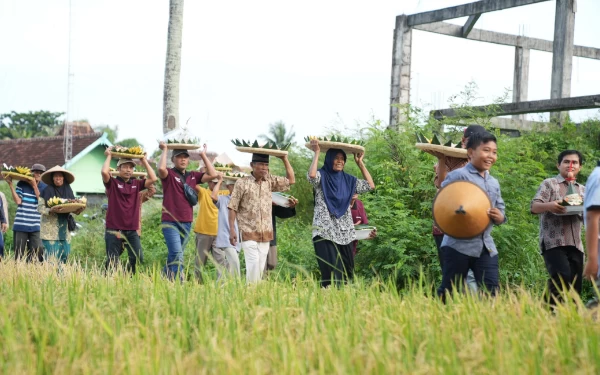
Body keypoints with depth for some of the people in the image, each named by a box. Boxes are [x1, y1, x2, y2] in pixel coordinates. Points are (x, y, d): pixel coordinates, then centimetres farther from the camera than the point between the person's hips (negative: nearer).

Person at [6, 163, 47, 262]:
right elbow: (18, 201, -8)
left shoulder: (44, 187, 7)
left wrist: (35, 186, -10)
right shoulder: (22, 184, 2)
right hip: (21, 225, -1)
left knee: (38, 250, -9)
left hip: (36, 226, 1)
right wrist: (10, 184, -10)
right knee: (19, 253, 3)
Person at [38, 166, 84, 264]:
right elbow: (40, 208, -7)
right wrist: (51, 211, -23)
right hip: (50, 229, -5)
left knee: (64, 255, 3)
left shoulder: (68, 191, 9)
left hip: (64, 229, 5)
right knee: (52, 255, -9)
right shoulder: (47, 191, -4)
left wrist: (78, 211, -9)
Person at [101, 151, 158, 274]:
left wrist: (144, 160, 6)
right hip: (114, 230, -3)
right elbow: (104, 172, -19)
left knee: (137, 259, -4)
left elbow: (153, 179, 1)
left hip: (132, 230, 3)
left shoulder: (136, 184, 11)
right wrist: (109, 156, -4)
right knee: (112, 262, 0)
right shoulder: (112, 183, 0)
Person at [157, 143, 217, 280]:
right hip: (170, 222, -5)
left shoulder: (193, 176, 12)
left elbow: (213, 174, 5)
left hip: (186, 223, 5)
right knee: (177, 256, -15)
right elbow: (161, 168, -24)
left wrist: (203, 155, 7)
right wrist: (165, 150, -11)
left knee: (172, 257, 13)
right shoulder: (169, 174, -2)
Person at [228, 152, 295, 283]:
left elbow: (291, 180, 13)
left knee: (261, 267, 4)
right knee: (253, 264, -15)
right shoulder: (242, 183, -4)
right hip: (248, 233, -4)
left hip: (265, 234, 4)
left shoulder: (270, 182, 8)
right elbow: (232, 208, -3)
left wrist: (285, 160, 5)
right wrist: (232, 230, -9)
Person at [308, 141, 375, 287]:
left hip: (344, 232, 6)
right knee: (331, 272, -12)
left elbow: (370, 185, 18)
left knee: (346, 270, 2)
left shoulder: (347, 179, 15)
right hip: (325, 231, -6)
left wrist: (360, 163, 16)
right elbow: (311, 175, -24)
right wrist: (317, 153, -16)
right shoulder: (321, 176, 0)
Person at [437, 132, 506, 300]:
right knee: (449, 292, 0)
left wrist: (500, 217, -1)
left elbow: (501, 209, 23)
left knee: (491, 292, 2)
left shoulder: (494, 183, 16)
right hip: (458, 245, -6)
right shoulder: (458, 176, -7)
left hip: (487, 247, 7)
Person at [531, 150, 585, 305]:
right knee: (563, 278, -25)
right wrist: (549, 206, -30)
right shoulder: (549, 184, 5)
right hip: (553, 242, -6)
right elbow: (534, 207, -7)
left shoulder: (582, 190, 20)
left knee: (575, 288, 0)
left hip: (575, 245, 6)